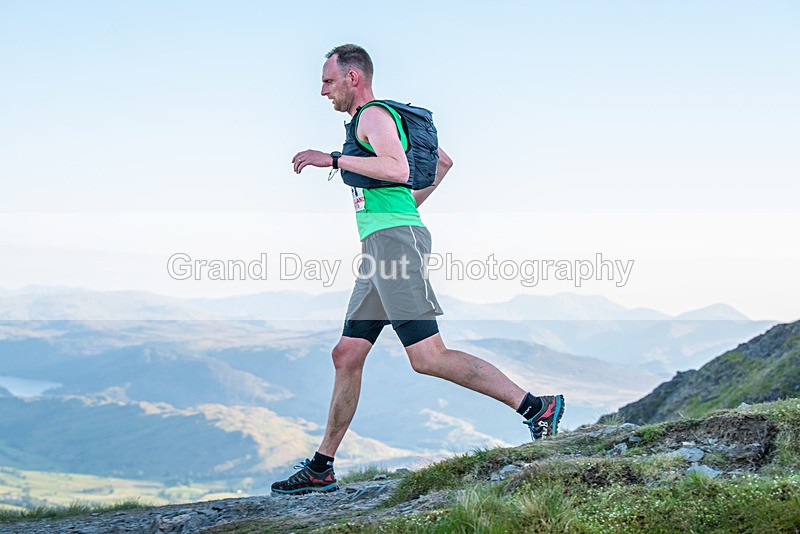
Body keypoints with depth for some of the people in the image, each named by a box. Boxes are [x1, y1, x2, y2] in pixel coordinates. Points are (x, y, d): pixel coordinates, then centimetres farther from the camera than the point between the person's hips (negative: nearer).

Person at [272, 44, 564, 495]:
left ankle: (536, 407, -12)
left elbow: (399, 170, -24)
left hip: (394, 238, -10)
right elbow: (444, 162, 34)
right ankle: (321, 468, 14)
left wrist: (333, 159, -20)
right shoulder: (388, 117, 25)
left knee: (428, 357, -14)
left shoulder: (373, 116, -6)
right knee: (347, 355, 9)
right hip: (382, 246, 10)